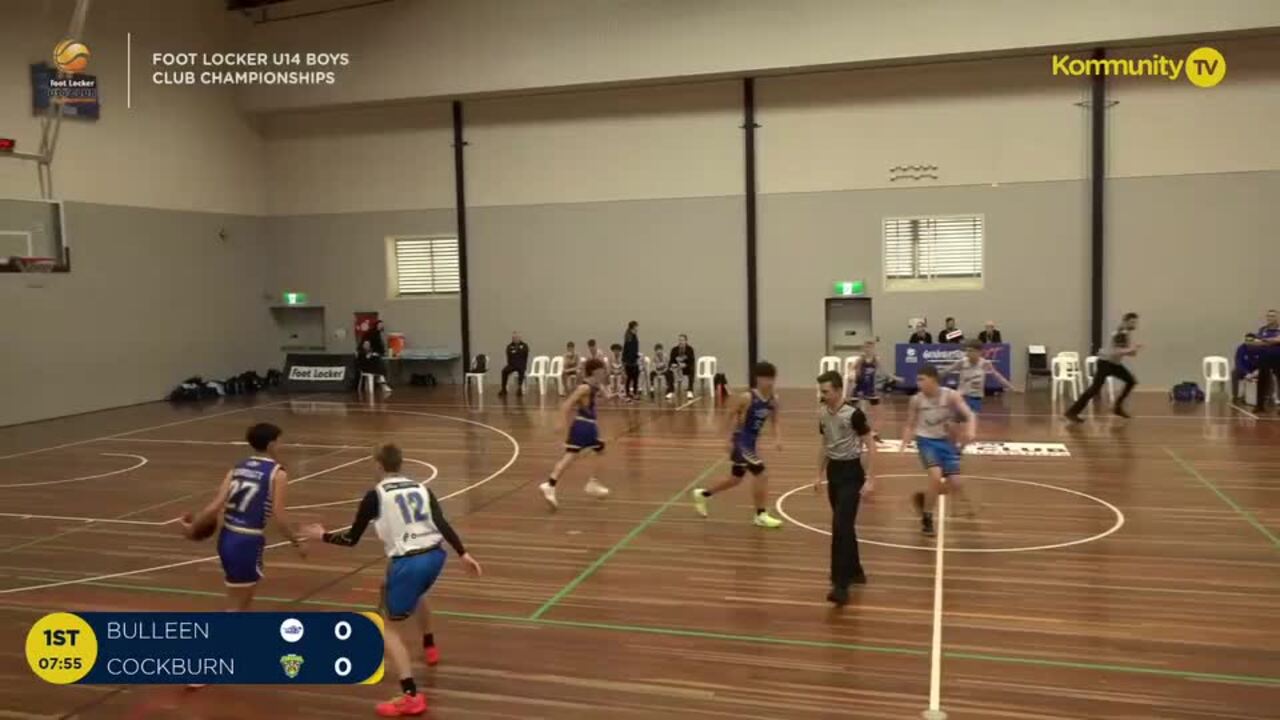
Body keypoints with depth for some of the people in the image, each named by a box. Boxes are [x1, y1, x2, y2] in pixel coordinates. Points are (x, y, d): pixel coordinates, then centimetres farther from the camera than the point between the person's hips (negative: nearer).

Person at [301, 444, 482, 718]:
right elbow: (442, 524, 1)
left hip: (406, 563, -6)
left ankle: (411, 697, -7)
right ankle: (428, 646, 58)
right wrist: (463, 554, -1)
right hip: (434, 556, 6)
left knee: (390, 629, 6)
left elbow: (351, 539, 5)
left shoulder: (375, 495, 1)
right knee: (416, 594, 39)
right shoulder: (421, 489, 13)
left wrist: (323, 536, 21)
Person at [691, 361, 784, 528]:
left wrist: (778, 438, -10)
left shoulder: (773, 401, -1)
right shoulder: (747, 398, -20)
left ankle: (702, 494, 39)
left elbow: (775, 422, 8)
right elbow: (731, 415, -11)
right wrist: (729, 439, -12)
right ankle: (761, 515, 0)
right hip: (741, 442, -8)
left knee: (735, 479, 20)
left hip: (751, 443, 8)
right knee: (761, 474, -13)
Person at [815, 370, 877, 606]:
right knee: (844, 526, 15)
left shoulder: (854, 414, -17)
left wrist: (869, 479, -18)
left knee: (841, 527, -13)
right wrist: (820, 474, 17)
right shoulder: (823, 414, 4)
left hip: (851, 471, -7)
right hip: (834, 470, 7)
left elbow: (870, 446, -14)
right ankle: (855, 571, 31)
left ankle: (841, 585, -12)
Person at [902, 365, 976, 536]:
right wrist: (905, 443, -13)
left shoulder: (951, 396, -14)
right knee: (936, 477, -24)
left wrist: (970, 431, -39)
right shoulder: (916, 400, -10)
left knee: (955, 485, 1)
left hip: (946, 441, 2)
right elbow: (910, 426, 1)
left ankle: (923, 497, 29)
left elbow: (970, 415, -18)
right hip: (926, 441, -2)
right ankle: (927, 518, -5)